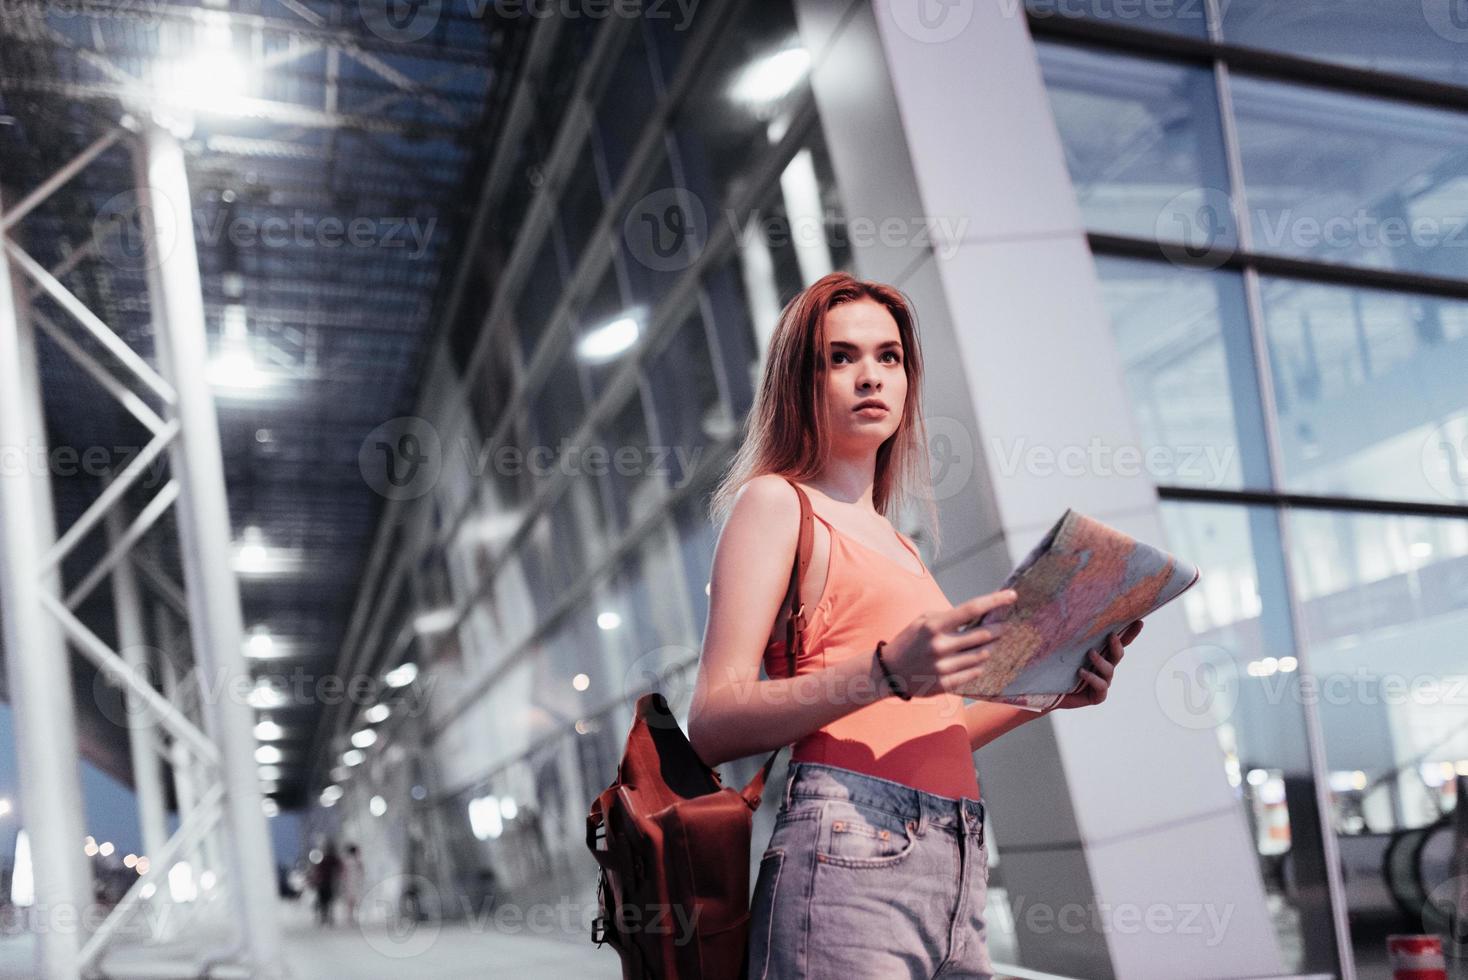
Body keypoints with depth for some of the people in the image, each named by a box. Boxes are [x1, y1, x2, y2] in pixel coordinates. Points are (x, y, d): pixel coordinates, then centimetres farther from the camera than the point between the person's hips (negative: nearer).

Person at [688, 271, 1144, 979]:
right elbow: (713, 724, -11)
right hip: (849, 852, -7)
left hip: (959, 868, 7)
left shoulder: (896, 544, 22)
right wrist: (886, 673, -22)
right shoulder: (774, 502, 1)